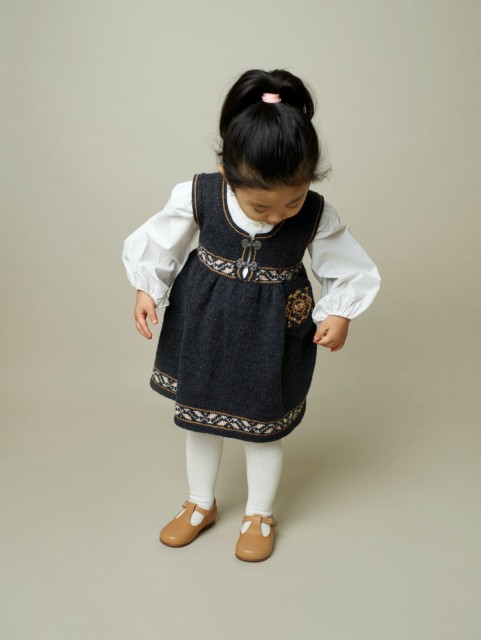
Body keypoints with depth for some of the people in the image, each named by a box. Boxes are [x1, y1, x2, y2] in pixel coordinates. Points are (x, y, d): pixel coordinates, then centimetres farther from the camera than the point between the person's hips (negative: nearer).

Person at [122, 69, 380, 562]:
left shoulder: (317, 216, -20)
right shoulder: (198, 196, -21)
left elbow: (350, 269, -5)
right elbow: (157, 244, -4)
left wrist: (339, 315, -14)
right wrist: (147, 290, -11)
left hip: (271, 337, -1)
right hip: (203, 328, 2)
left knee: (263, 425, 14)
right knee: (199, 416, 18)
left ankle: (259, 515, 40)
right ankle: (201, 505, 45)